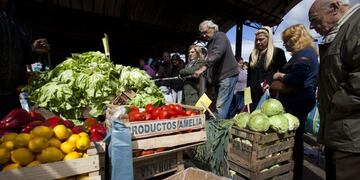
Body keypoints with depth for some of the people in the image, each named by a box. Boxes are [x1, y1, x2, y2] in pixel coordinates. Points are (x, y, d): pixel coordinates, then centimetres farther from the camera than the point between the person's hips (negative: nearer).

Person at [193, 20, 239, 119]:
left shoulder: (220, 36, -6)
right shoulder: (210, 42, 21)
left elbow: (217, 54, -24)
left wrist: (203, 68, -33)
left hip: (227, 75, -9)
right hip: (218, 77, 9)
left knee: (221, 106, -12)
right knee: (221, 105, 10)